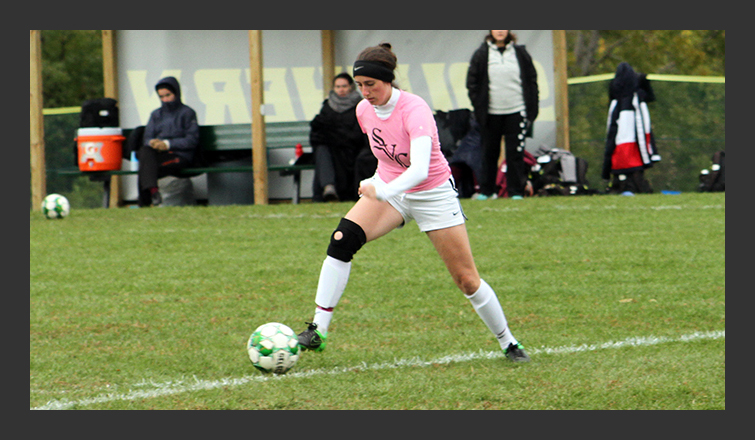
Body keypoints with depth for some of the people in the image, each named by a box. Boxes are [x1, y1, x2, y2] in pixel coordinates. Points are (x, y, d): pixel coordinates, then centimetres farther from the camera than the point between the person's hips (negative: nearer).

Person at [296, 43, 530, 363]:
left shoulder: (414, 110, -28)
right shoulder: (364, 110, -8)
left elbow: (420, 169, -42)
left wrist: (382, 191, -54)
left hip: (433, 195, -4)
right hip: (387, 189, 5)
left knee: (467, 280, -2)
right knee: (342, 239, -23)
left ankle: (508, 343, 21)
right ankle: (318, 331, -23)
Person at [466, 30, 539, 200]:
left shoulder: (521, 53, 7)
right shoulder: (481, 55, 3)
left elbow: (532, 81, 10)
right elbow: (472, 83, 5)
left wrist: (532, 108, 3)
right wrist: (479, 107, -4)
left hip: (516, 111, 0)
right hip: (491, 114, 0)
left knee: (516, 153, -2)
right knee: (489, 152, 6)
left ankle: (516, 191, 3)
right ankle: (486, 190, 15)